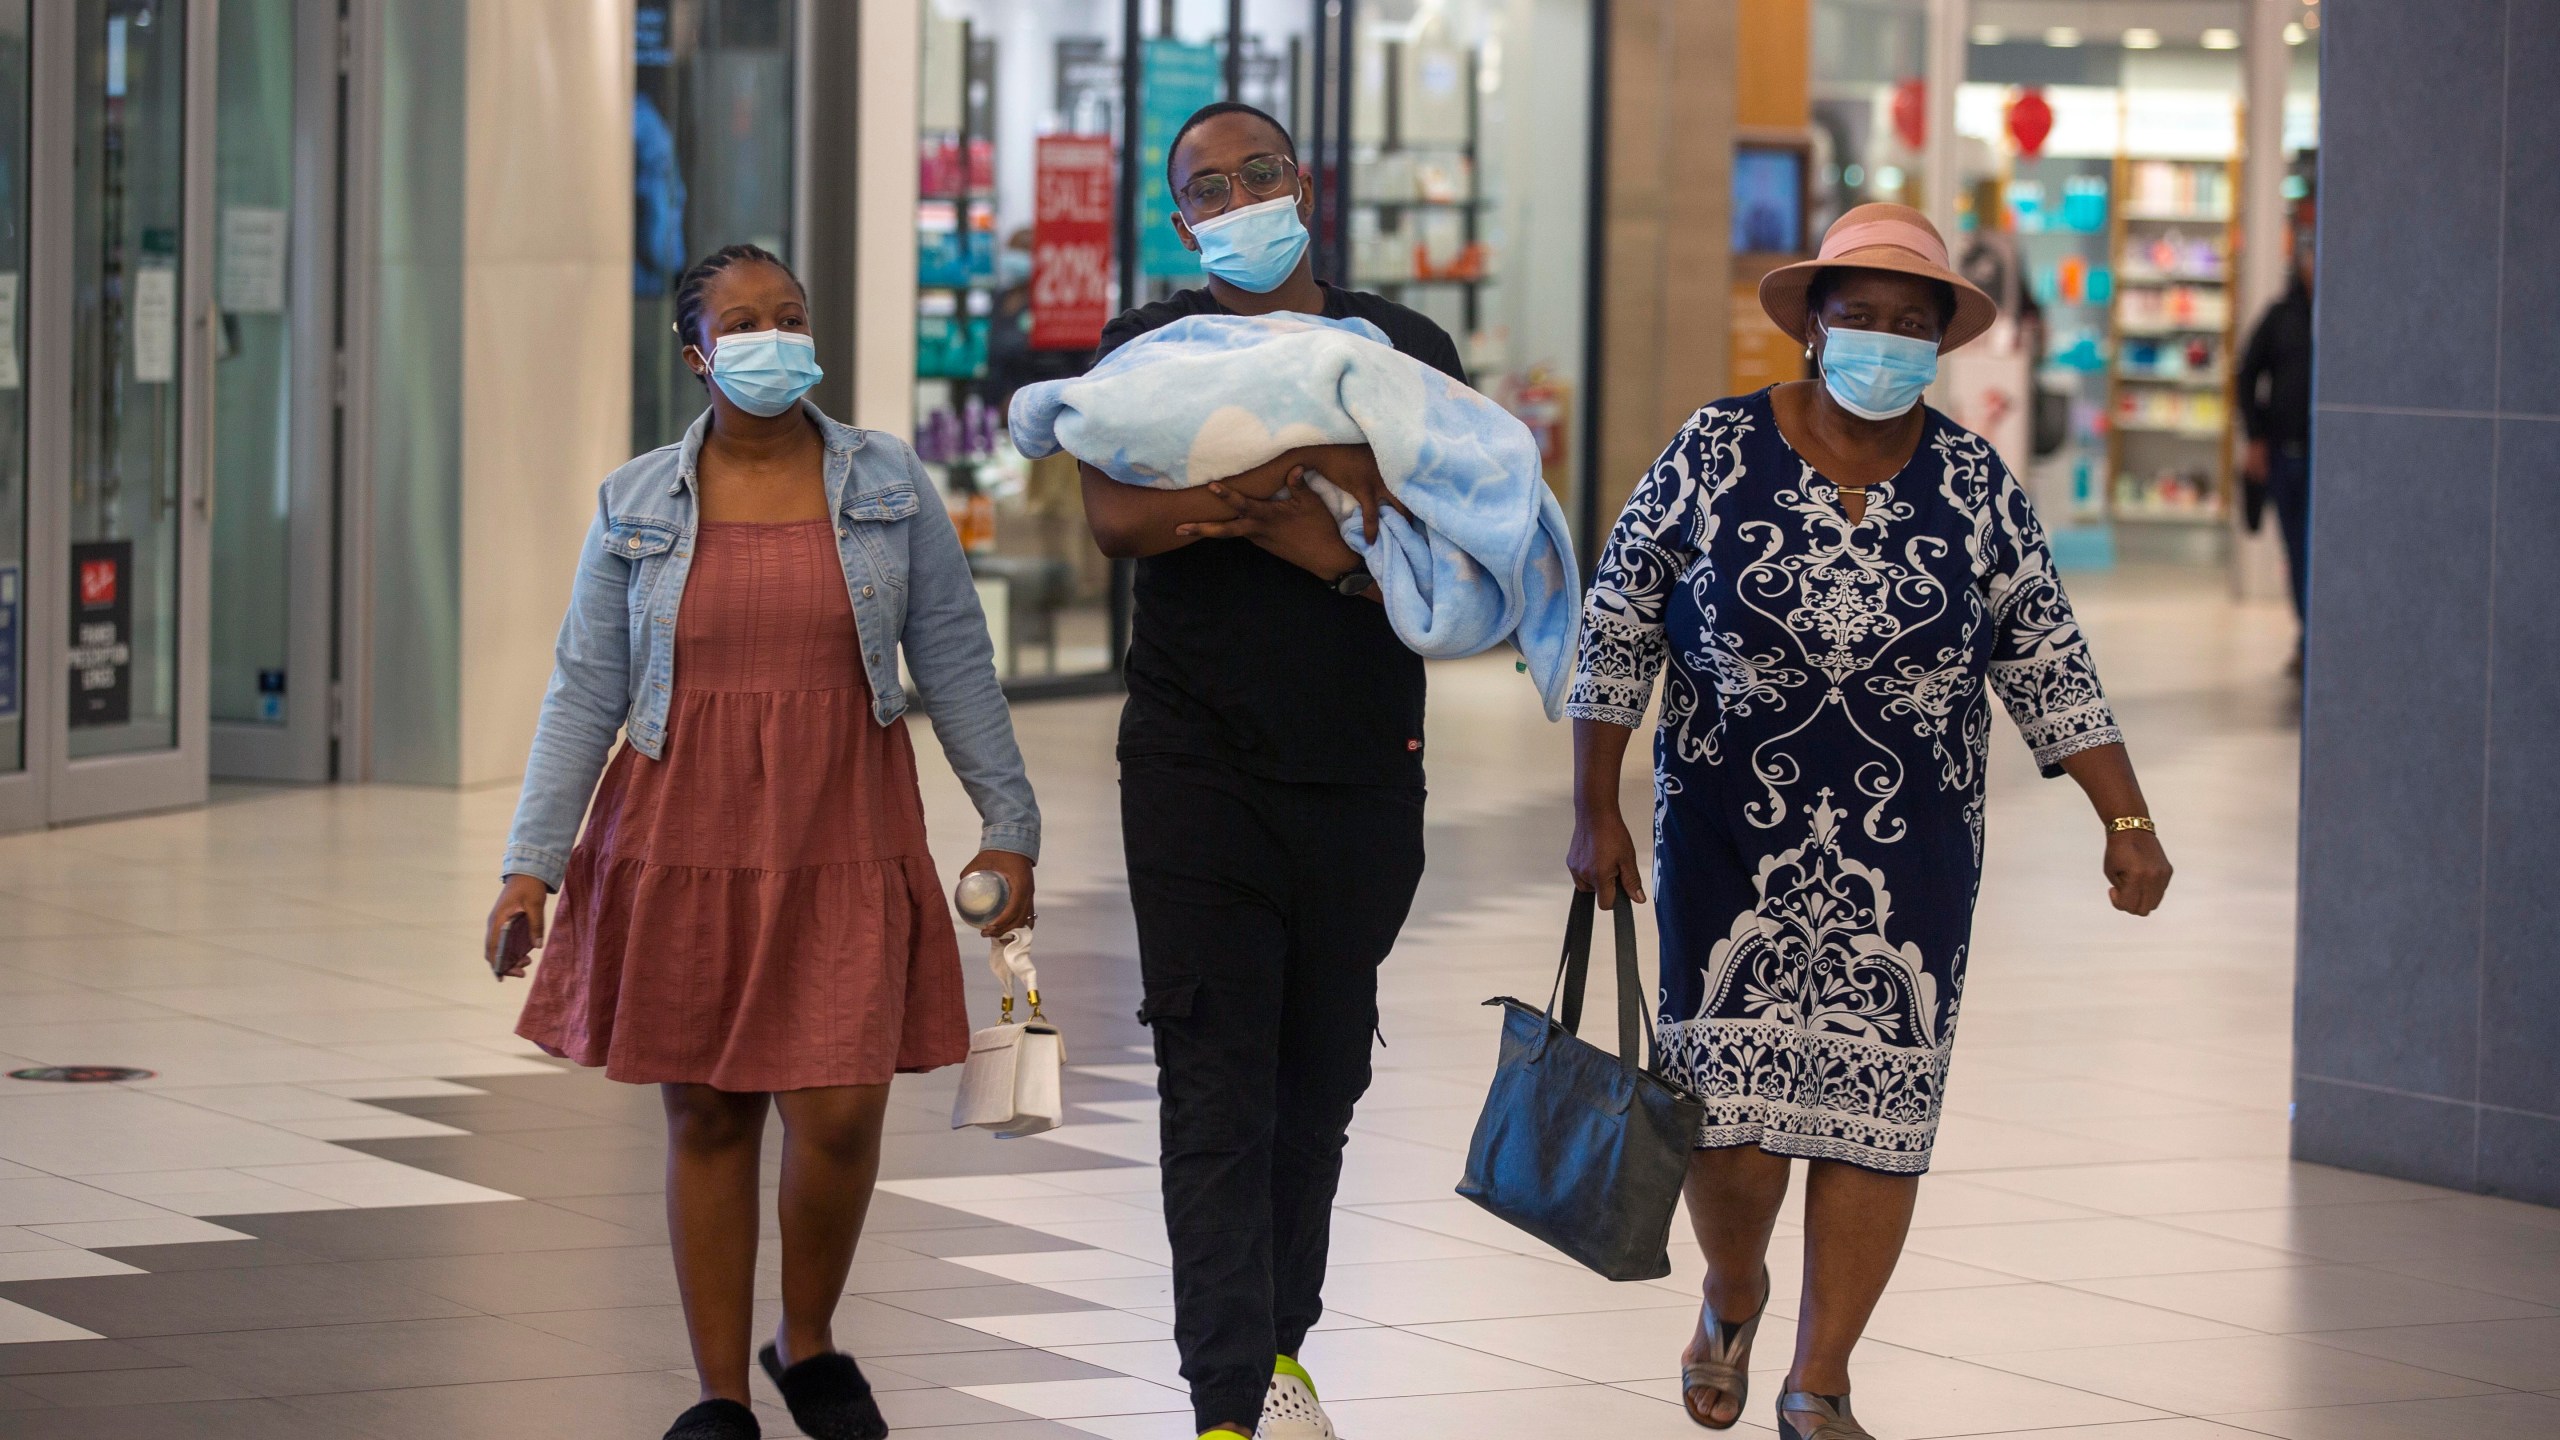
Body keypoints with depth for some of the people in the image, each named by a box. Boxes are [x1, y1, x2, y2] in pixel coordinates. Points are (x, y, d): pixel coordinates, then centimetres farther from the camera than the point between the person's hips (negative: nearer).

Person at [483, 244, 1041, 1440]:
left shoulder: (887, 486, 4)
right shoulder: (636, 507, 4)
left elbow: (955, 661, 8)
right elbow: (585, 690, 5)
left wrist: (1007, 826, 6)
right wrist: (531, 862, -1)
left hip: (845, 850, 0)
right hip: (683, 846, 1)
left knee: (839, 1113, -7)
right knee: (707, 1117, 5)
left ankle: (808, 1343, 20)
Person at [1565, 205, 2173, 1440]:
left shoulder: (1977, 488, 1)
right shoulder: (1716, 454, -3)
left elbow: (2049, 669, 5)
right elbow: (1616, 629, 1)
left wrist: (2127, 820, -2)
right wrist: (1596, 811, -1)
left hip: (1908, 859, 2)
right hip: (1733, 840, -1)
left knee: (1876, 1107, -1)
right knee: (1732, 1105, -5)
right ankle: (1733, 1300, 27)